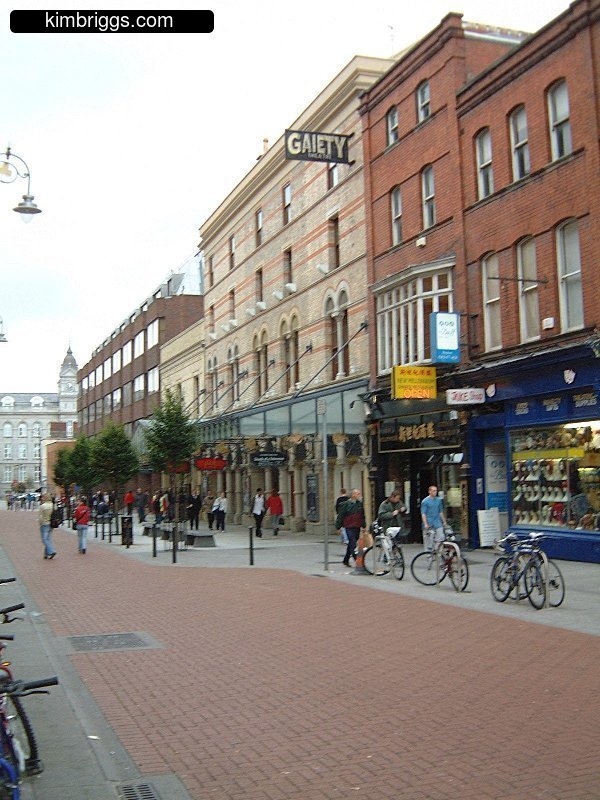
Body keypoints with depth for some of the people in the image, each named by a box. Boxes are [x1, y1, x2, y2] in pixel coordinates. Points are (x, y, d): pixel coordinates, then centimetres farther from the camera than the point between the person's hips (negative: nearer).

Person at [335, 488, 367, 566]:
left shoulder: (360, 504, 9)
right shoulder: (346, 504, -7)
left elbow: (363, 516, 19)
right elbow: (340, 516, -4)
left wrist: (364, 526, 17)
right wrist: (338, 527, -3)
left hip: (357, 528, 6)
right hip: (349, 527, -6)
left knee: (351, 544, 13)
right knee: (353, 545, -11)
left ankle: (346, 560, 25)